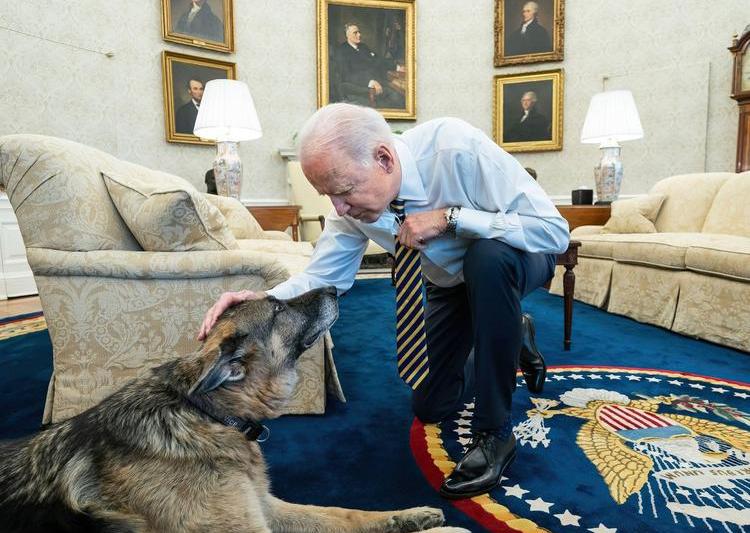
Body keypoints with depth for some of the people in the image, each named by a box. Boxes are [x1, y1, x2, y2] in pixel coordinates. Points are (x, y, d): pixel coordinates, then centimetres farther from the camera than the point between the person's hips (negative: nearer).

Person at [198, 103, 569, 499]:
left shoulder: (457, 147, -37)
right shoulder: (353, 203, -22)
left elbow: (555, 231, -36)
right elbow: (323, 277, -15)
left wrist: (450, 217, -43)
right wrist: (265, 301, -34)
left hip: (512, 259, -4)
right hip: (449, 282, 5)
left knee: (486, 258, -42)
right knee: (429, 407, 7)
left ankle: (494, 433, -23)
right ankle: (512, 336, 32)